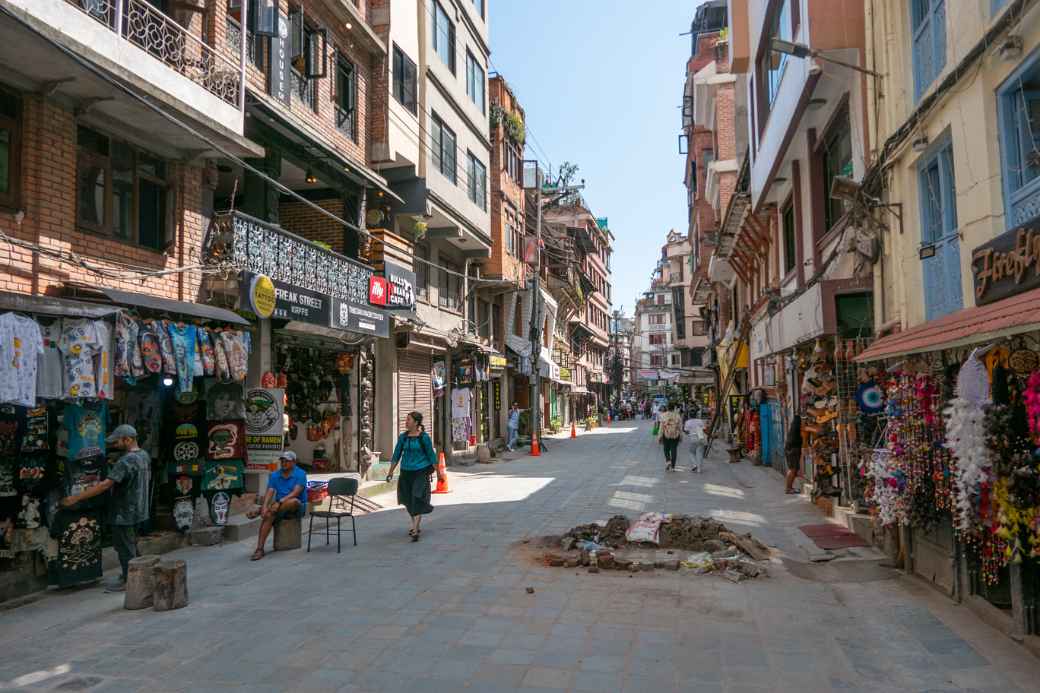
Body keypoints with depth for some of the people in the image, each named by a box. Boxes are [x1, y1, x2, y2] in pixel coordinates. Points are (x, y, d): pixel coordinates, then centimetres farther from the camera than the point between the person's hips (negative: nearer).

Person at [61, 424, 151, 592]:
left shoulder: (125, 461, -24)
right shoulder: (145, 456, 4)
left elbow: (105, 485, -29)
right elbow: (147, 478, 17)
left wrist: (76, 498, -26)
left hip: (124, 513, -9)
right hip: (138, 510, 9)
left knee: (124, 547, 4)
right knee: (131, 545, 21)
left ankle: (128, 581, 13)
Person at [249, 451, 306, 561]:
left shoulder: (300, 474, -9)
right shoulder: (274, 475, 5)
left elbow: (295, 493, -22)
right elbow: (269, 493, -6)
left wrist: (280, 502, -34)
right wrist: (264, 507, -26)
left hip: (297, 507, -4)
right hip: (280, 508, 4)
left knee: (294, 501, -38)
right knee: (268, 516, -28)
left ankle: (258, 512, -30)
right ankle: (259, 549, -32)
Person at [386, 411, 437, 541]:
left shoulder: (424, 437, -7)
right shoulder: (402, 437, 4)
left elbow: (431, 455, -1)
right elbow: (396, 455, 10)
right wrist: (391, 472, 7)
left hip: (421, 472, -5)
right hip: (406, 472, 5)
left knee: (418, 499, -11)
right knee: (408, 500, 13)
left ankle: (415, 531, -11)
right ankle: (416, 526, 33)